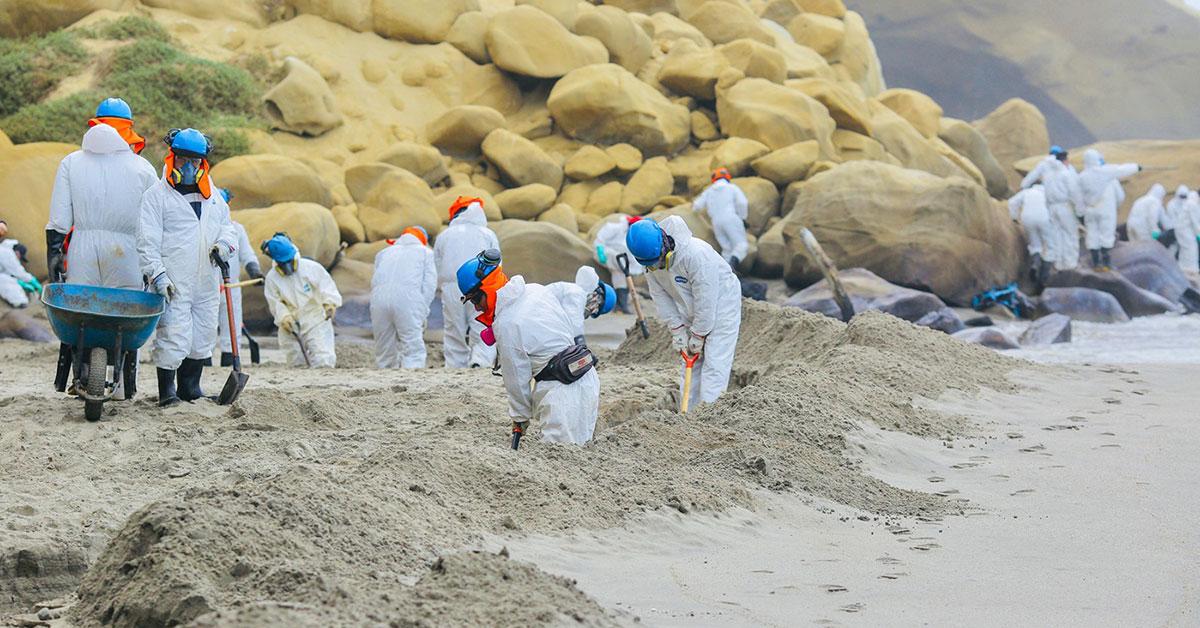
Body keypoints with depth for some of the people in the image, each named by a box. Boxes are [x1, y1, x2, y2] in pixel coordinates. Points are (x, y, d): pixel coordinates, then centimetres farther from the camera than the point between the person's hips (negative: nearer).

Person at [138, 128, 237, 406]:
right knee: (173, 336, -11)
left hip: (207, 283, 6)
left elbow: (227, 226, 24)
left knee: (203, 336, 11)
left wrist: (225, 244, 0)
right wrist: (156, 274, -16)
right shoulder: (156, 195, -1)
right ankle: (166, 391, -1)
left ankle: (190, 388, 23)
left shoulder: (213, 195, 18)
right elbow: (147, 241, -6)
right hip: (173, 283, -6)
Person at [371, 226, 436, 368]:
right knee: (413, 347, -7)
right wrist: (423, 311, 10)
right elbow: (429, 284, 9)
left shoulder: (384, 253, 30)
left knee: (384, 348, 10)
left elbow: (374, 282, 20)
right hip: (408, 297, -3)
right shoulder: (424, 252, 21)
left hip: (379, 298, 3)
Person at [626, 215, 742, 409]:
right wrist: (677, 330, -7)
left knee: (714, 363, -13)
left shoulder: (696, 254, -36)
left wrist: (698, 336, -20)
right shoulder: (651, 262, -14)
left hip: (720, 302, -7)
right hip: (691, 311, 7)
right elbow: (660, 296, -3)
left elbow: (706, 299, -29)